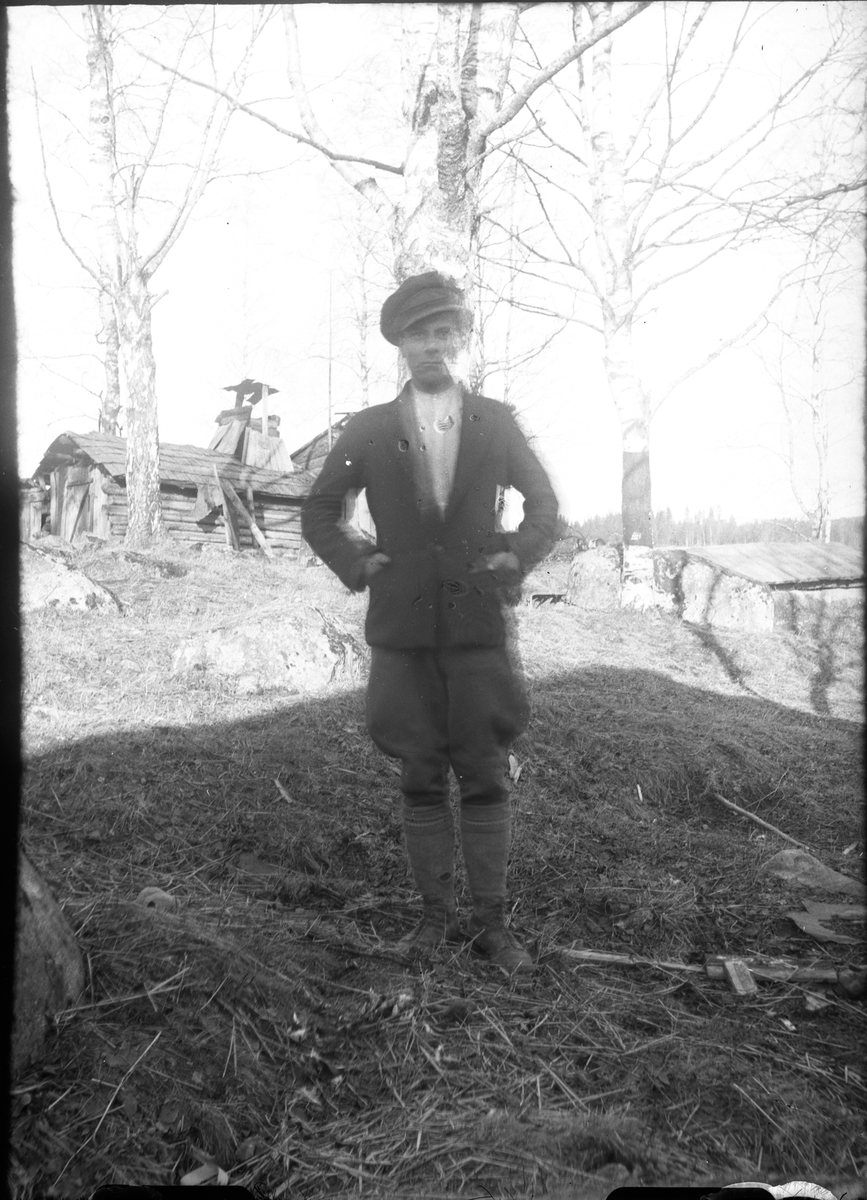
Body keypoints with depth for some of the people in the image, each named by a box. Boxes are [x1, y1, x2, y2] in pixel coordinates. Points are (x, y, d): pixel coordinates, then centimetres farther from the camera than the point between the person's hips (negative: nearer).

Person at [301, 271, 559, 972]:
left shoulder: (496, 421, 7)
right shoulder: (369, 429, 6)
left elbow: (544, 501, 17)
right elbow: (319, 511, 14)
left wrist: (518, 557, 3)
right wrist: (355, 564, 1)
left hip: (479, 625, 0)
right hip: (402, 630, 1)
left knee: (486, 779, 3)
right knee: (422, 781, 7)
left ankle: (491, 921, 15)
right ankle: (437, 913, 20)